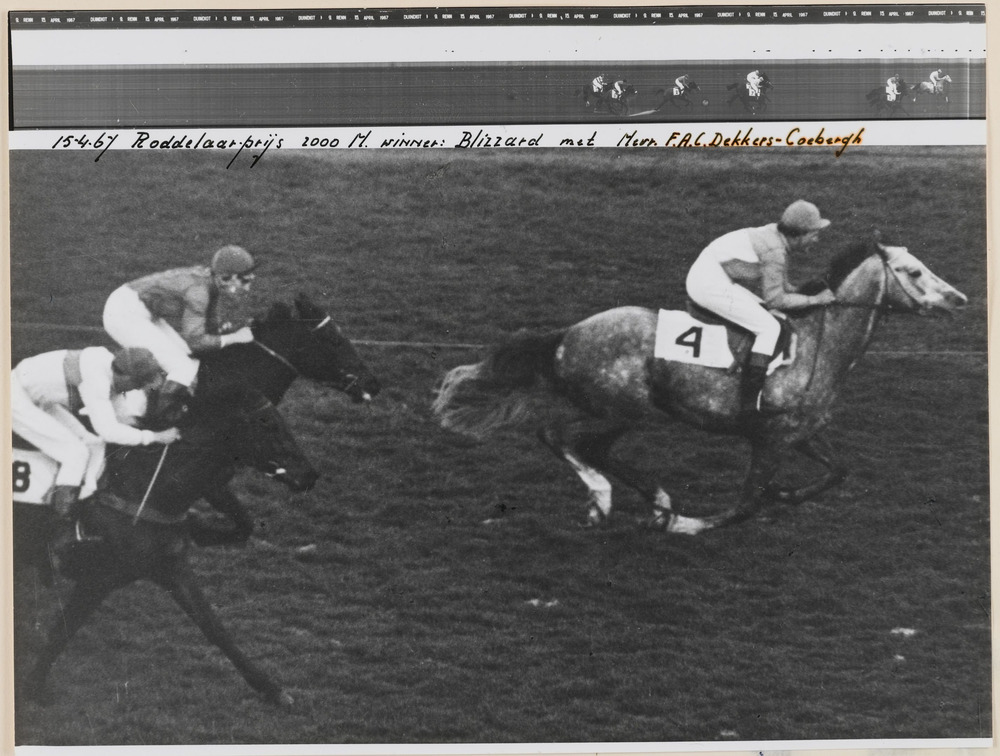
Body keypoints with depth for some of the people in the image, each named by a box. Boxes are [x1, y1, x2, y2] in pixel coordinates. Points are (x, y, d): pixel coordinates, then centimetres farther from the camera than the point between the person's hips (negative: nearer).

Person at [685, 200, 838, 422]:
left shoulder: (774, 236, 11)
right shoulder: (775, 251, -19)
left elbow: (780, 287, 18)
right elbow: (775, 300, -15)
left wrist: (819, 294, 12)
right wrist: (815, 300, -9)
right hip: (713, 285, -11)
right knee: (770, 328, -10)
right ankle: (750, 403, -16)